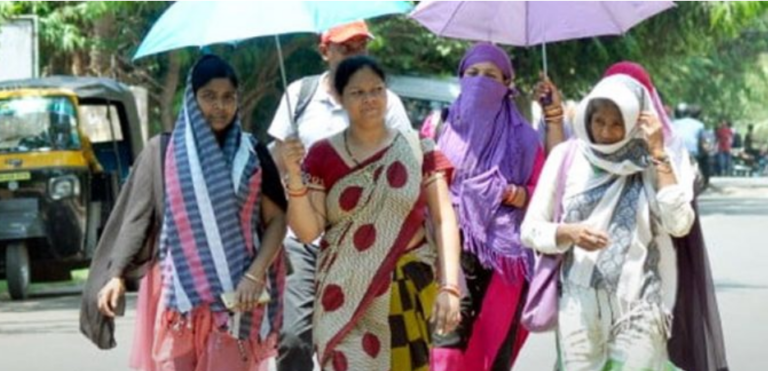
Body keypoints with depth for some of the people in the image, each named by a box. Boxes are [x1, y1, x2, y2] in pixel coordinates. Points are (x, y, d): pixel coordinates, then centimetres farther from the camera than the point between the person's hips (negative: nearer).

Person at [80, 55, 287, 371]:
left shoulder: (252, 154, 7)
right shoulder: (163, 152, 4)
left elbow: (276, 219, 6)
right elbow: (137, 217, 4)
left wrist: (255, 275, -7)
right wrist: (117, 274, -6)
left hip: (235, 294, 1)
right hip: (177, 291, -1)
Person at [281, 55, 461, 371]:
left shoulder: (417, 150, 4)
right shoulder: (323, 156, 3)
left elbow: (443, 221, 0)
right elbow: (307, 231, -3)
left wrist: (448, 287, -10)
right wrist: (295, 177, -18)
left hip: (407, 292, 1)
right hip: (346, 297, 0)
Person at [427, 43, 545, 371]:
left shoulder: (521, 137, 9)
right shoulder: (441, 128, 11)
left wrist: (513, 194, -12)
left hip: (506, 254, 1)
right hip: (454, 248, -1)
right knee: (450, 336, -17)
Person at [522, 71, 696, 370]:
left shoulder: (654, 163, 4)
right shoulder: (567, 156, 6)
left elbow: (679, 224, -11)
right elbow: (531, 229, 8)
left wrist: (659, 155, -8)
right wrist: (568, 233, -13)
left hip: (640, 307, -1)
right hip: (579, 302, 1)